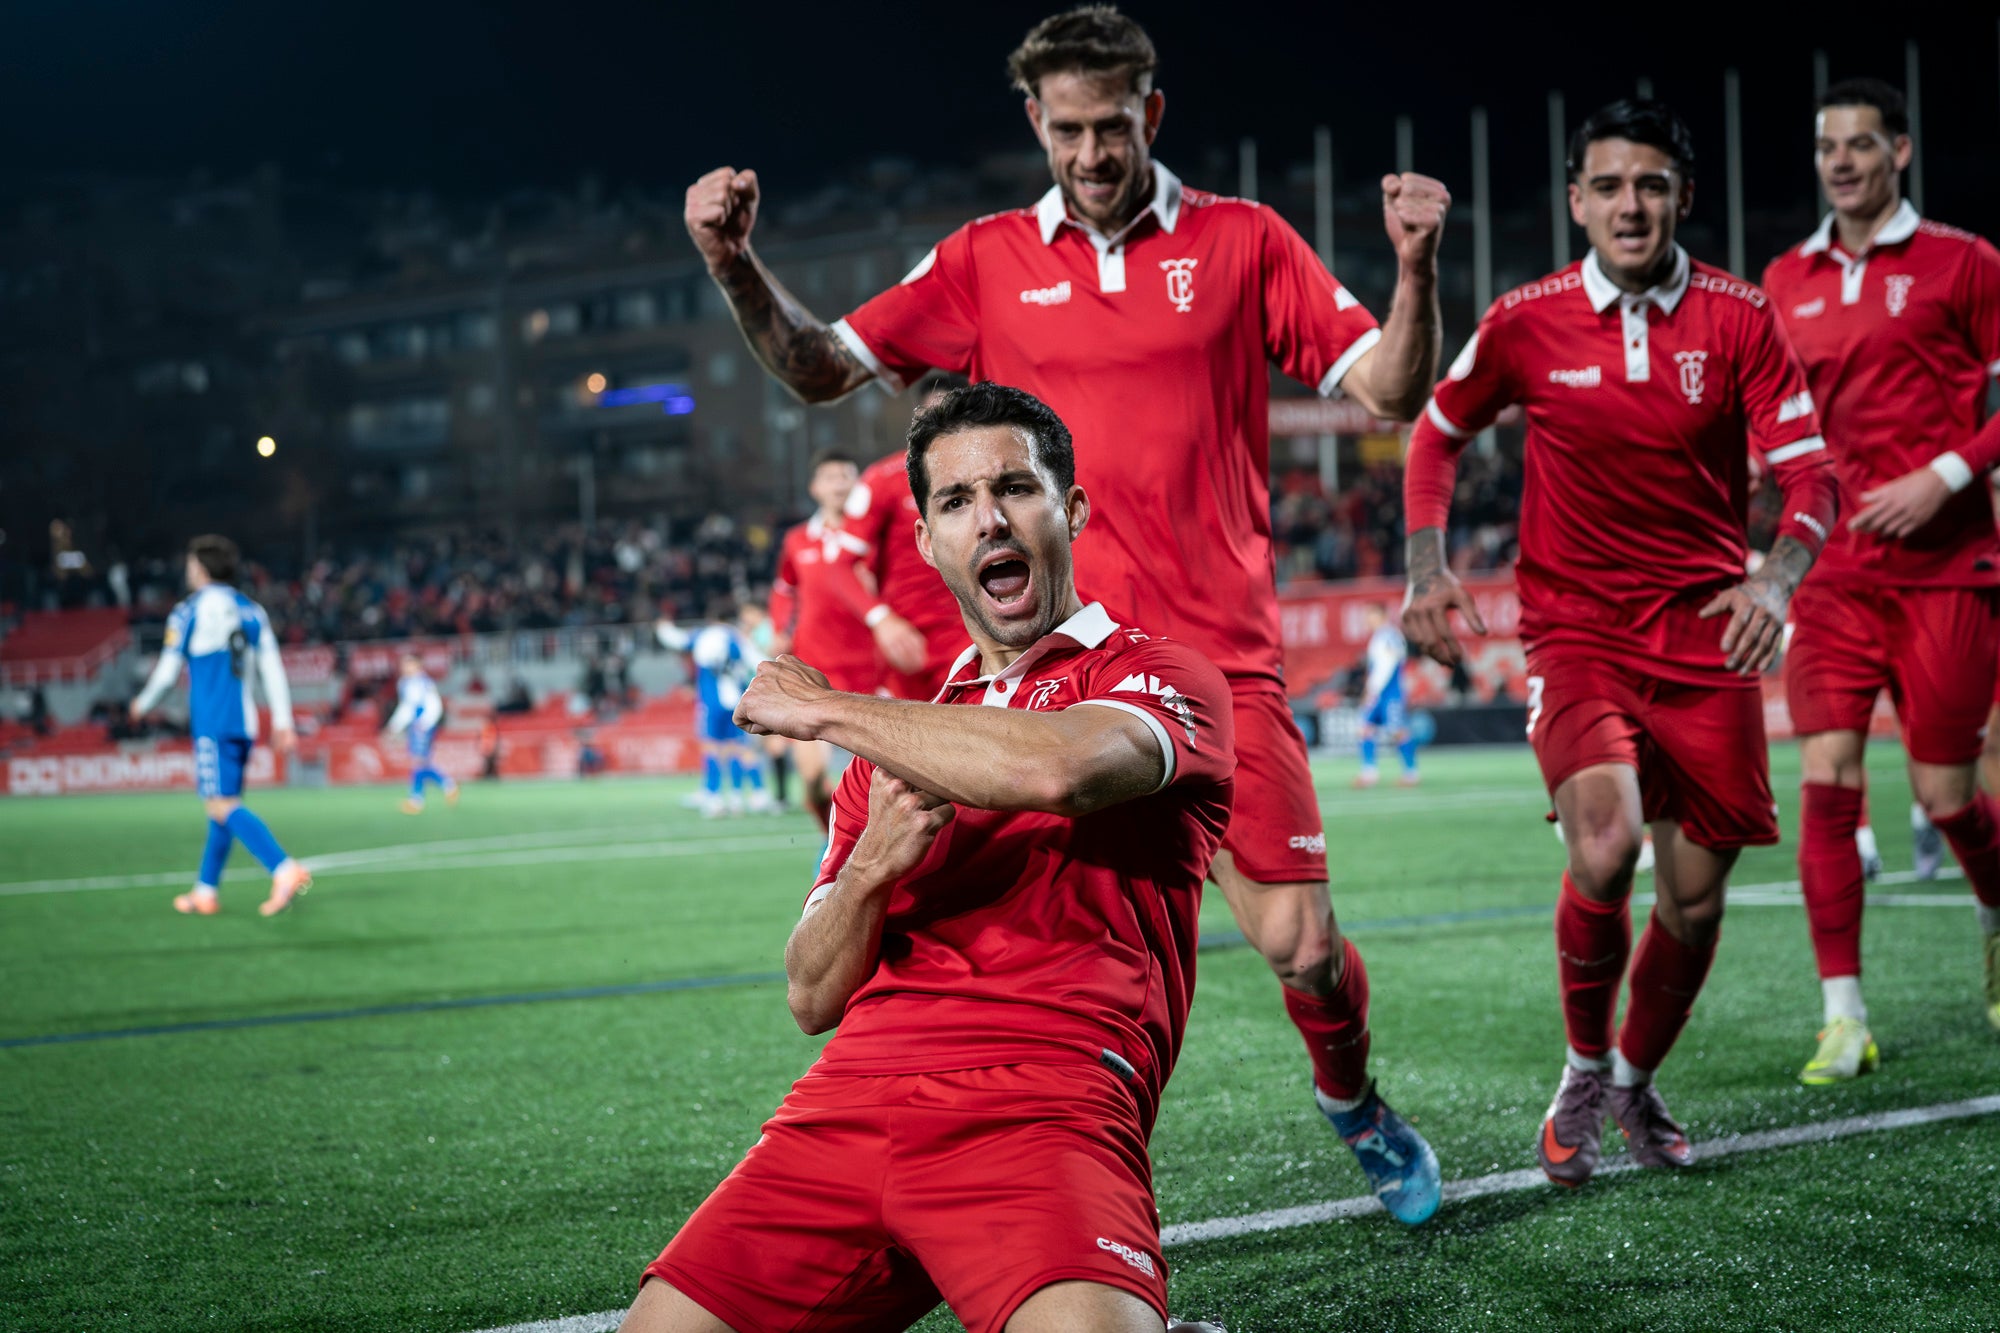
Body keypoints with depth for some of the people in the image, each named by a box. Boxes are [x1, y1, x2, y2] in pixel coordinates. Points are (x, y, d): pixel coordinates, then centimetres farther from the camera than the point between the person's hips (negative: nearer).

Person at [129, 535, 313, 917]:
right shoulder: (251, 610, 13)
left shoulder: (189, 612, -2)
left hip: (212, 724, -7)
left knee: (223, 806, -13)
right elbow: (273, 667, 8)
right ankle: (206, 892, 20)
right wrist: (283, 723, 9)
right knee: (223, 804, 14)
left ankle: (285, 870, -30)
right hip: (244, 721, 7)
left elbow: (168, 671, 1)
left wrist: (143, 704, 19)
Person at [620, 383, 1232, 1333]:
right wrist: (869, 868, -1)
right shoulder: (896, 745, 26)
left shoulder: (1162, 677, 8)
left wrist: (825, 710, -3)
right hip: (852, 1095, 6)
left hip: (1042, 1103, -6)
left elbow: (1055, 768, -17)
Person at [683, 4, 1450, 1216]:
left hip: (1219, 658, -1)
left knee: (1300, 945, -2)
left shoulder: (1241, 242, 5)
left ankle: (1353, 1101, 30)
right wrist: (738, 266, -6)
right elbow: (822, 370, 10)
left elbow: (1392, 392, 3)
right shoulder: (989, 260, 8)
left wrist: (1416, 268, -15)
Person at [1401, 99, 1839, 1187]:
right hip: (1576, 629, -1)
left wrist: (1775, 578, -24)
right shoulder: (1526, 324, -3)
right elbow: (1437, 435, 14)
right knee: (1605, 841, -26)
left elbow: (1808, 474, -5)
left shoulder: (1739, 318, -3)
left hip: (1706, 633, 2)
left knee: (1695, 902, 3)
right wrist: (1428, 568, 1)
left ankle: (1637, 1084, 31)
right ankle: (1582, 1074, -2)